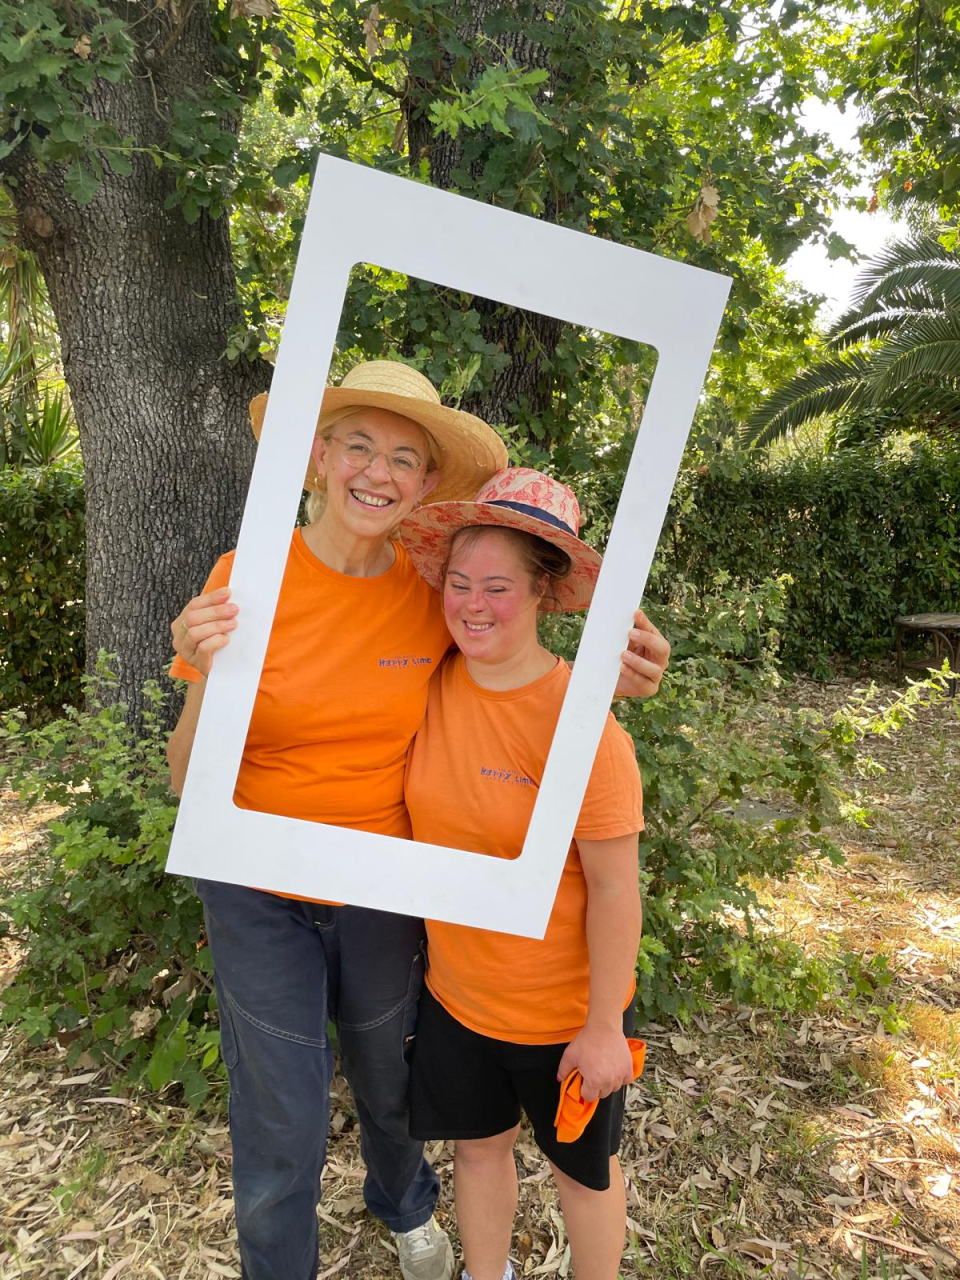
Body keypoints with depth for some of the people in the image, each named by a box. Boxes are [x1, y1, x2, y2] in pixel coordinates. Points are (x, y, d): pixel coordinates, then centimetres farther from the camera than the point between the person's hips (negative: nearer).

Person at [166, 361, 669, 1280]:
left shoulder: (435, 594, -11)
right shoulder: (248, 576, -16)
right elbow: (192, 783, -13)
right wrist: (209, 680, -33)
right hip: (259, 895, -2)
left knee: (389, 1084, 24)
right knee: (279, 1140, 9)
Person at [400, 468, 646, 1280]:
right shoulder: (435, 683, -11)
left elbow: (614, 888, -20)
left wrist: (605, 1029, -13)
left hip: (563, 1008, -4)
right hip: (456, 990, 5)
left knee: (581, 1167, 22)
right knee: (479, 1144, 26)